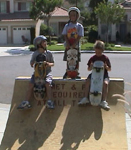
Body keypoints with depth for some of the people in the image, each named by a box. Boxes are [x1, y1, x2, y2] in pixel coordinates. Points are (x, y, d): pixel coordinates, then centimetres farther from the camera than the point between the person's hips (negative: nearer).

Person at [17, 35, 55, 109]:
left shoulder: (49, 53, 5)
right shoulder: (35, 54, 6)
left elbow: (53, 63, 8)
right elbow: (31, 64, 8)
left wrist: (49, 64, -14)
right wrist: (33, 63, -15)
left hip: (47, 72, -1)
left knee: (48, 83, -29)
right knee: (31, 84, -19)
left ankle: (49, 102, -26)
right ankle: (26, 102, -16)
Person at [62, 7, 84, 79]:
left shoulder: (79, 26, 0)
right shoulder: (67, 25, 6)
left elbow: (79, 37, -7)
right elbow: (65, 35, 1)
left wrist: (73, 45, -17)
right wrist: (68, 44, -12)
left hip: (76, 46, -1)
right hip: (68, 46, 2)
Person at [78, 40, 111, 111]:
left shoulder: (105, 58, 0)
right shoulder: (92, 58, 4)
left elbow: (109, 69, 5)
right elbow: (88, 69, 7)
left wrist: (106, 67, -18)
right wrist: (90, 67, -16)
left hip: (104, 74, -2)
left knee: (105, 83, -31)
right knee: (87, 81, -25)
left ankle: (103, 101, -27)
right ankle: (86, 98, -13)